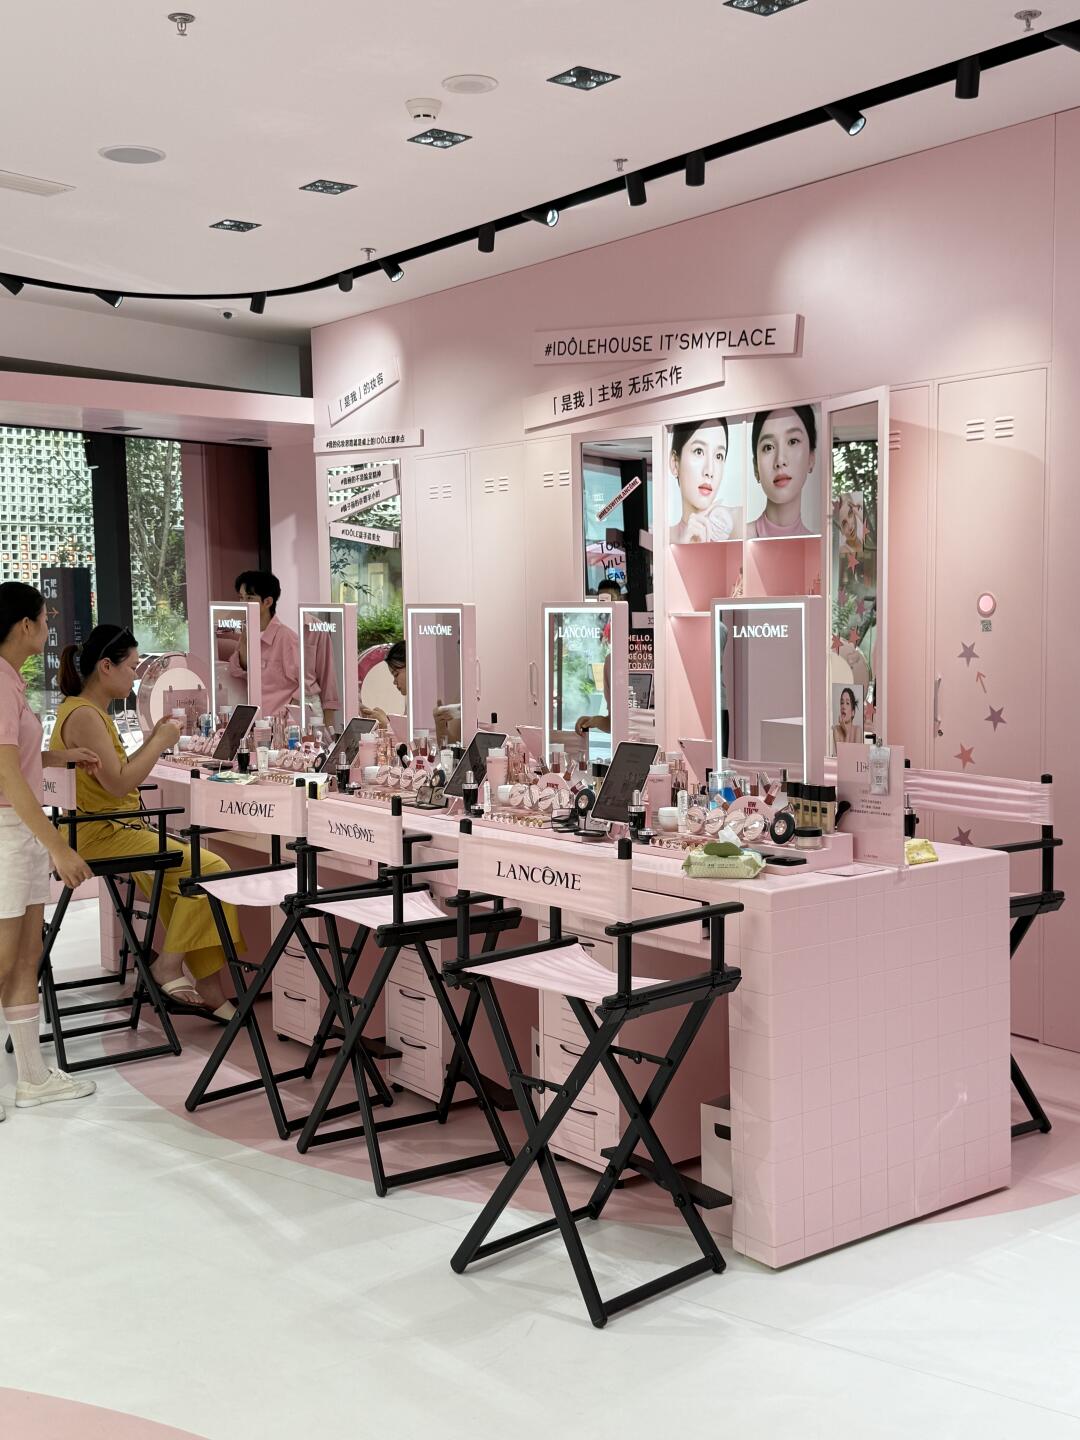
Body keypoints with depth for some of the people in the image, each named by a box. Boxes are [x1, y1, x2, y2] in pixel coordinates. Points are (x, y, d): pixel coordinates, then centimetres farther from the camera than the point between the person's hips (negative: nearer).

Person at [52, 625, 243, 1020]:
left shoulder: (92, 712, 15)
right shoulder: (83, 715, -17)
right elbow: (119, 784, -23)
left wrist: (152, 741, 8)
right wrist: (161, 743, -13)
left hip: (117, 828, 10)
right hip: (101, 835, -10)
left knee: (198, 869, 2)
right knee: (211, 868, -16)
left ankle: (209, 989, 0)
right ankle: (168, 965, -3)